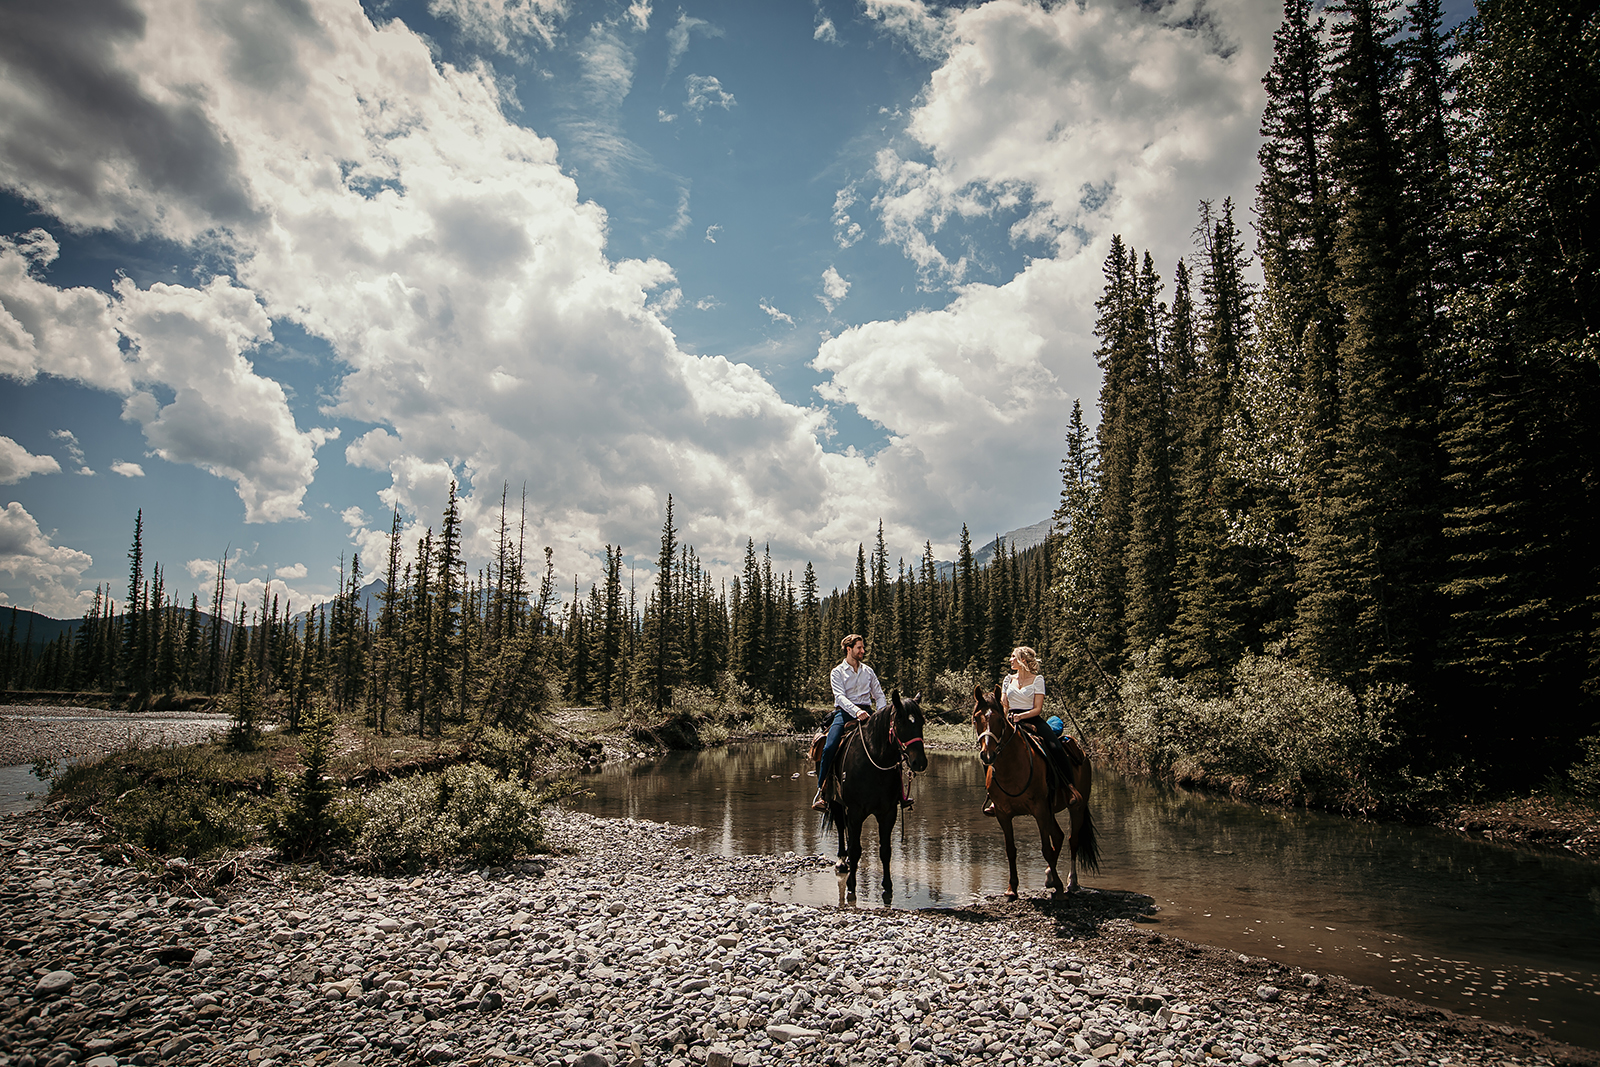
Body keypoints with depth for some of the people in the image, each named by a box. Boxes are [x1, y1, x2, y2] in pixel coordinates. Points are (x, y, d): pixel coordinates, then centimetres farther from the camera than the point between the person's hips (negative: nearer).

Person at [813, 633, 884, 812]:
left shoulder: (868, 671, 18)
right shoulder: (837, 672, 5)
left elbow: (879, 695, 17)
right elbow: (840, 696, -9)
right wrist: (856, 711, -27)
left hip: (866, 712, 3)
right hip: (845, 712, -3)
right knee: (829, 747, -25)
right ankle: (821, 792, -18)